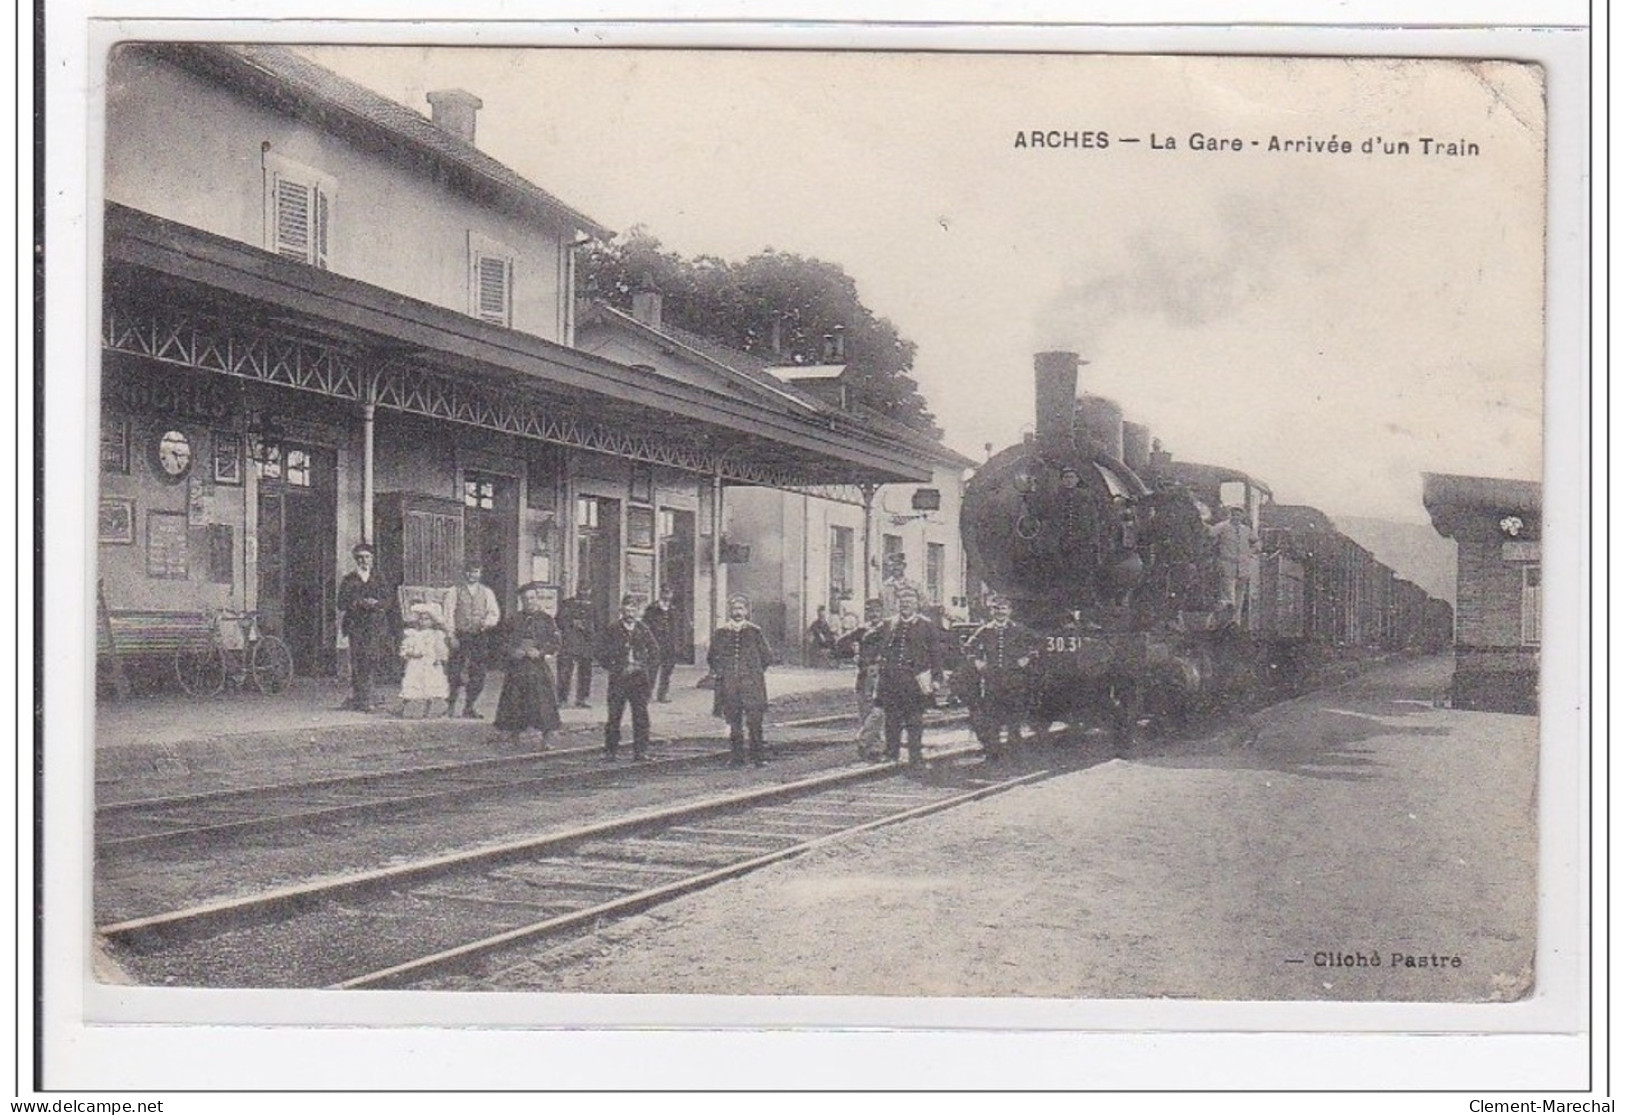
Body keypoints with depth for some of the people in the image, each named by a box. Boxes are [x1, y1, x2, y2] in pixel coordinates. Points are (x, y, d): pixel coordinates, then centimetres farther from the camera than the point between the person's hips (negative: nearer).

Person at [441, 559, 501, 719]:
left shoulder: (487, 593, 12)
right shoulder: (454, 592, 4)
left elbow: (494, 613, 7)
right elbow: (447, 614, -1)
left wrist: (487, 622, -15)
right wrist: (452, 636, -11)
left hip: (480, 637, 2)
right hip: (459, 637, -2)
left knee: (478, 675, 1)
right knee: (454, 673, -7)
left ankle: (468, 708, 12)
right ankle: (450, 706, 8)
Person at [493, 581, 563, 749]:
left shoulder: (546, 620, 3)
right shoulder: (515, 621, 11)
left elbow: (556, 644, 0)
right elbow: (506, 643, 11)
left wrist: (540, 653, -13)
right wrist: (514, 652, -8)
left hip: (539, 667, -3)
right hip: (517, 668, 3)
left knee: (542, 701, -9)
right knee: (513, 702, 4)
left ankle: (547, 736, -8)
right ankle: (513, 735, 15)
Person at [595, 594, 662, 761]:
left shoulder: (643, 630, 8)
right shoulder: (612, 630, 2)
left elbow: (655, 651, 15)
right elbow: (602, 653, 4)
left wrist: (649, 670, 6)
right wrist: (612, 669, -4)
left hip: (640, 679, 1)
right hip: (618, 678, -1)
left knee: (641, 715, -1)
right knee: (614, 715, 0)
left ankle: (641, 750, 4)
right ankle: (610, 750, 8)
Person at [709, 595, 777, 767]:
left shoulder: (755, 632, 6)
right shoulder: (720, 633, 10)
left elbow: (767, 657, 11)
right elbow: (712, 658, 18)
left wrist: (755, 671, 6)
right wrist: (719, 671, 5)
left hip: (751, 684, -2)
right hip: (729, 686, 2)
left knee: (754, 721, -8)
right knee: (734, 723, 4)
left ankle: (759, 756, -1)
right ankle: (737, 756, 11)